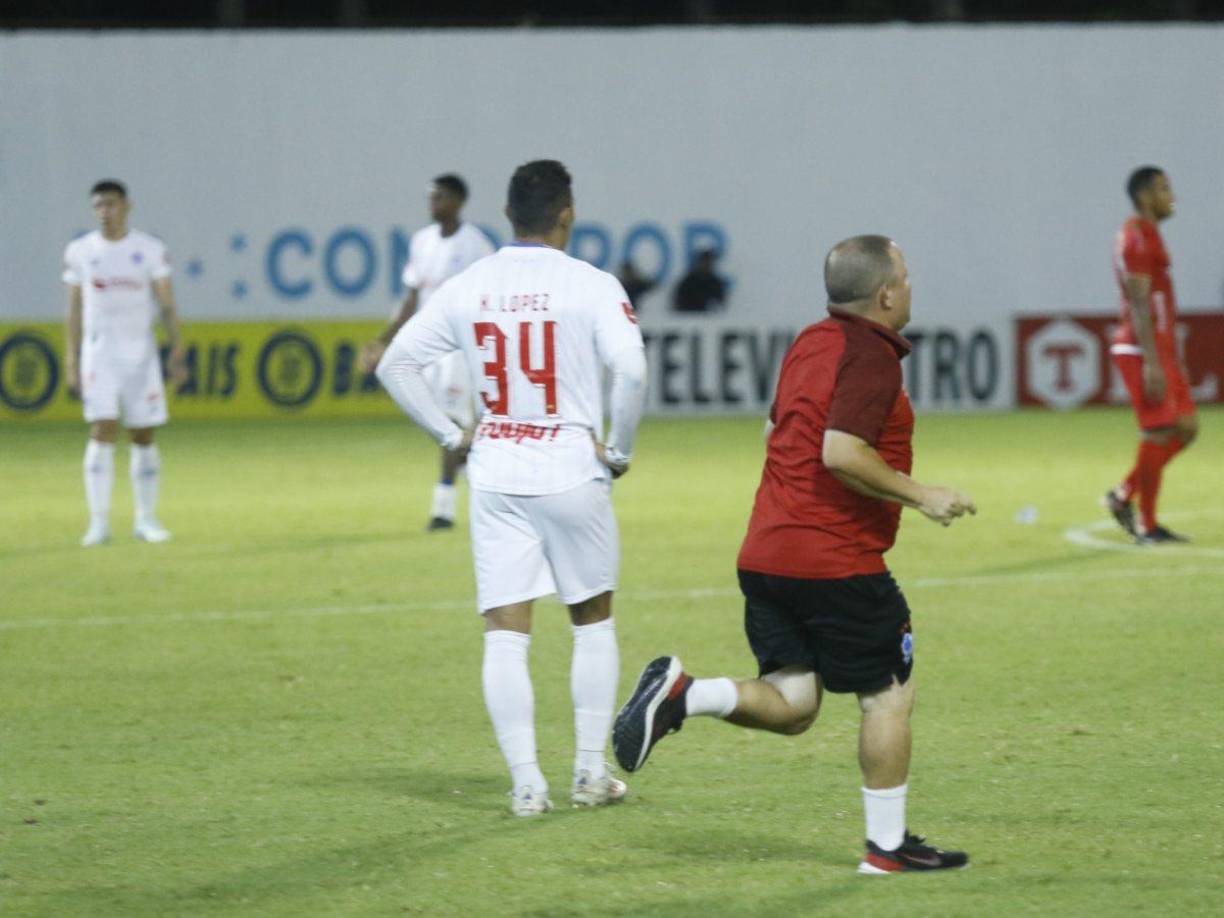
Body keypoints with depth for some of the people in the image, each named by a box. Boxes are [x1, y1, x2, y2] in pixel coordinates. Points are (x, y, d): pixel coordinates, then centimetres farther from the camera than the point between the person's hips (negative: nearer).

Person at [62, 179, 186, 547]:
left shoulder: (150, 250, 1)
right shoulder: (79, 252, 4)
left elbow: (167, 305, 2)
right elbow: (75, 310, 9)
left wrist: (176, 351, -9)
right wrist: (71, 363, 6)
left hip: (141, 354, 1)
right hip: (99, 354, -1)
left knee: (143, 436, 3)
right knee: (102, 433, -12)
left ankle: (146, 520, 13)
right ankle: (99, 522, -12)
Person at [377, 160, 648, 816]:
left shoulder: (466, 289, 3)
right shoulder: (590, 286, -8)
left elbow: (396, 363, 2)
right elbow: (630, 367, -21)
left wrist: (451, 435, 8)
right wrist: (619, 449, -7)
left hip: (495, 473, 2)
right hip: (571, 469, -2)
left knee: (504, 635, 3)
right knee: (593, 622, 15)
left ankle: (526, 783, -1)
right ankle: (590, 773, 15)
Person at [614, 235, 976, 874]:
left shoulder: (810, 343, 14)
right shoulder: (872, 356, -14)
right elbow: (841, 453, -25)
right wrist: (919, 497, -15)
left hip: (765, 555, 8)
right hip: (836, 561, -8)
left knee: (791, 705, 8)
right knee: (888, 696, 6)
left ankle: (679, 694, -13)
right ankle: (887, 845, 10)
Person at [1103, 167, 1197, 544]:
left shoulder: (1147, 236, 18)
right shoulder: (1137, 239, -14)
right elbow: (1139, 304, -20)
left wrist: (1170, 360, 23)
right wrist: (1152, 364, -24)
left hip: (1161, 351, 10)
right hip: (1142, 352, -10)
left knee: (1186, 427, 8)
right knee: (1158, 434, -7)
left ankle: (1124, 495, 15)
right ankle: (1147, 526, 1)